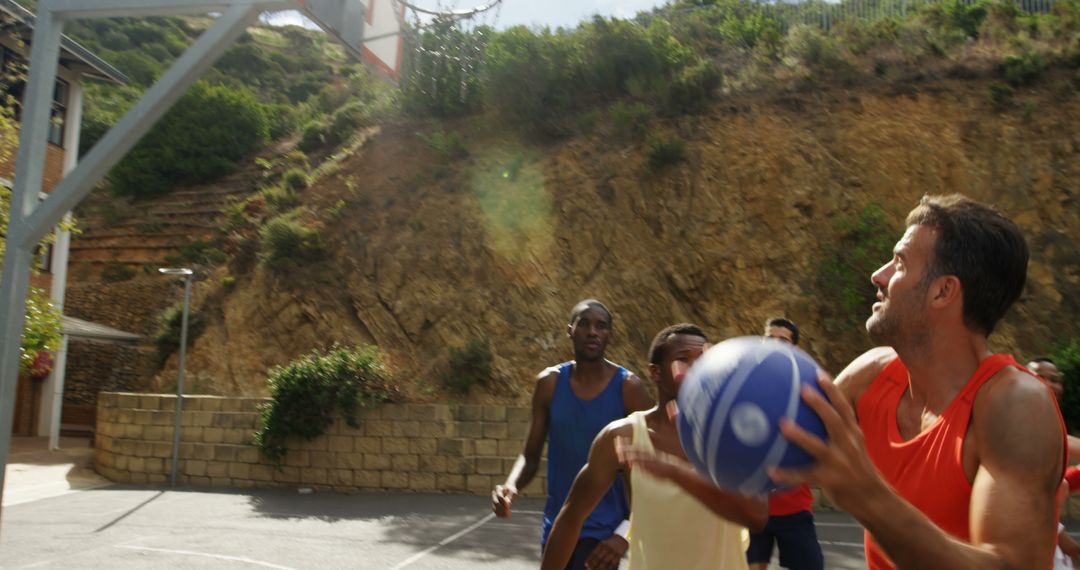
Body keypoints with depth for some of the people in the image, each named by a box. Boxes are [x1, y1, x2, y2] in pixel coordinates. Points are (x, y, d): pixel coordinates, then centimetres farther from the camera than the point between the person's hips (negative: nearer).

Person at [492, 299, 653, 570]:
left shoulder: (629, 388, -11)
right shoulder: (550, 383, -2)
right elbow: (530, 457, 3)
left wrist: (625, 532, -20)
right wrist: (510, 486, -19)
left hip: (604, 531, -4)